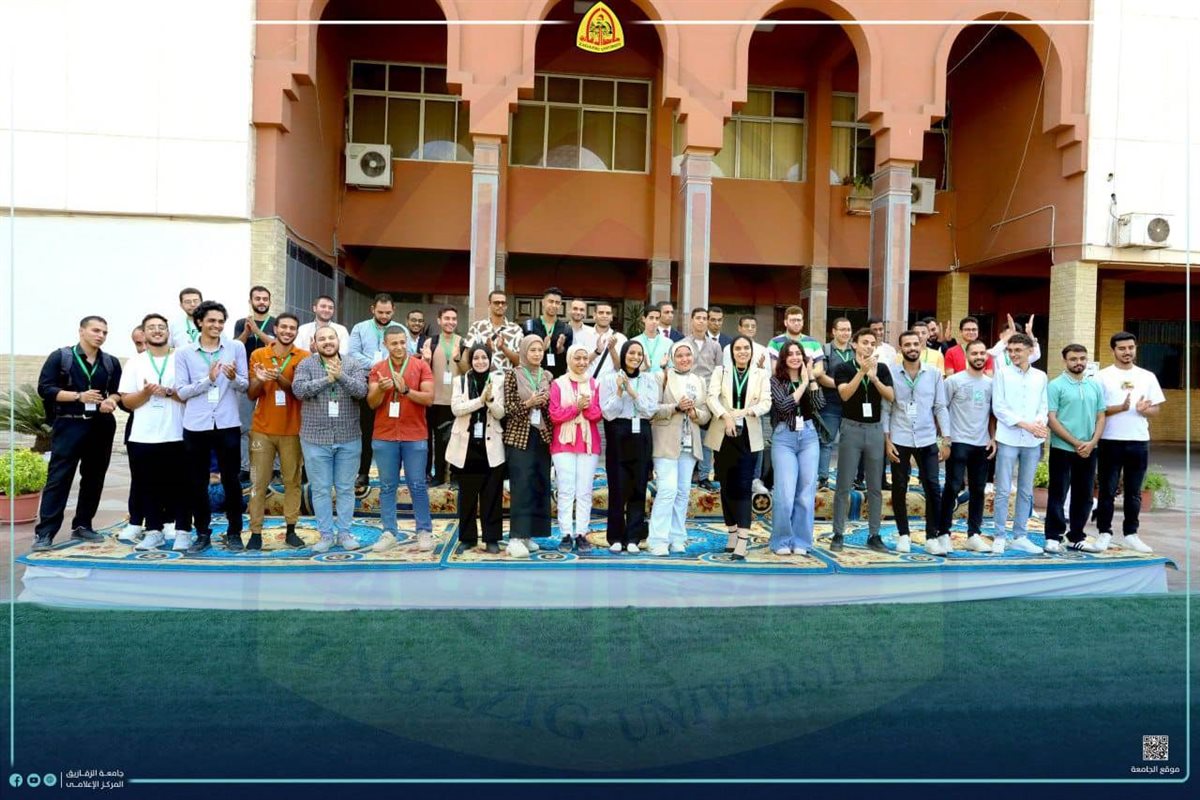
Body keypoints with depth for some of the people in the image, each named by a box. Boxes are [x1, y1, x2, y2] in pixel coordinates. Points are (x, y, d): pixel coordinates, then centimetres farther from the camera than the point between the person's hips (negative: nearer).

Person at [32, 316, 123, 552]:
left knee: (94, 477, 8)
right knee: (58, 478, -8)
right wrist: (78, 396, -16)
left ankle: (82, 525, 20)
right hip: (69, 425, -4)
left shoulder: (111, 363, 12)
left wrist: (111, 401, -8)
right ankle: (44, 532, -7)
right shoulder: (60, 356, 0)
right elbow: (44, 388, -5)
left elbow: (118, 391, 14)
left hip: (101, 426, 4)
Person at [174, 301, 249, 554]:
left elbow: (245, 386, 3)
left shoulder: (236, 348, 5)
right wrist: (208, 379, -15)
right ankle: (203, 533, 19)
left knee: (231, 479, 5)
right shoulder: (184, 353, 5)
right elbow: (181, 391, -2)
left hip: (228, 424, 0)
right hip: (196, 425, 1)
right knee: (197, 482, 7)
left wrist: (233, 377, -18)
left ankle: (234, 532, 17)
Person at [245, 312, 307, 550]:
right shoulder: (258, 355, 3)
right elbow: (251, 395, 3)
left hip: (292, 430, -1)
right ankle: (256, 532, 8)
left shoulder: (304, 357, -1)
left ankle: (291, 530, 13)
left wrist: (280, 378, -26)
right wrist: (259, 380, -19)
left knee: (292, 480, 5)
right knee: (259, 482, 3)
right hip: (262, 429, 1)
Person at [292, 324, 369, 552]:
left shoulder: (353, 365, 3)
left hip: (349, 439, 1)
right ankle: (326, 535, 18)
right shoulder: (306, 365, 1)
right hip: (315, 439, 0)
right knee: (321, 489, 7)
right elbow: (298, 389, -15)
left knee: (346, 489, 8)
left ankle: (344, 532, 20)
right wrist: (327, 379, -19)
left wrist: (341, 376, -26)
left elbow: (361, 390, -12)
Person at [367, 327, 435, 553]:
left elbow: (429, 398, -8)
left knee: (418, 485, 2)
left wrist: (405, 389, -20)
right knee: (387, 486, 6)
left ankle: (424, 532, 11)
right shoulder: (377, 369, 6)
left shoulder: (421, 366, 0)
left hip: (415, 436, -2)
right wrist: (380, 389, -19)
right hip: (384, 436, 2)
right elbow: (372, 403, 1)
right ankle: (389, 533, 14)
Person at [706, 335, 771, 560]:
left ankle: (742, 542, -14)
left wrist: (747, 411, -21)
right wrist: (725, 416, -24)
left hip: (748, 437, -1)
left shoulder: (761, 374, 8)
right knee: (727, 486, 8)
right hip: (723, 435, 2)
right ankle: (732, 533, 22)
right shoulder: (721, 371, 8)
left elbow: (766, 403, -2)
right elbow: (712, 397, -6)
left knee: (743, 486, -9)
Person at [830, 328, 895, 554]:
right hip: (851, 428, -3)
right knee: (844, 486, 0)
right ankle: (838, 535, 7)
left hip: (875, 429, 3)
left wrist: (874, 377, -18)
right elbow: (845, 394, -17)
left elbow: (891, 397, -4)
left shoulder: (882, 367, 6)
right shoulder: (843, 368, -2)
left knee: (875, 487, 6)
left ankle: (874, 536, 14)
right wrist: (862, 371, -24)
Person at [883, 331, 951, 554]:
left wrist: (945, 440, 0)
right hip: (899, 439, -1)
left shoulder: (934, 373, 3)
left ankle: (932, 536, 7)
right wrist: (887, 440, -7)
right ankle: (903, 535, 19)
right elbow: (885, 408, -1)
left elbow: (941, 407, 5)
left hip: (927, 439, 1)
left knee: (933, 488, -2)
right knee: (899, 488, 7)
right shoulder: (891, 372, -2)